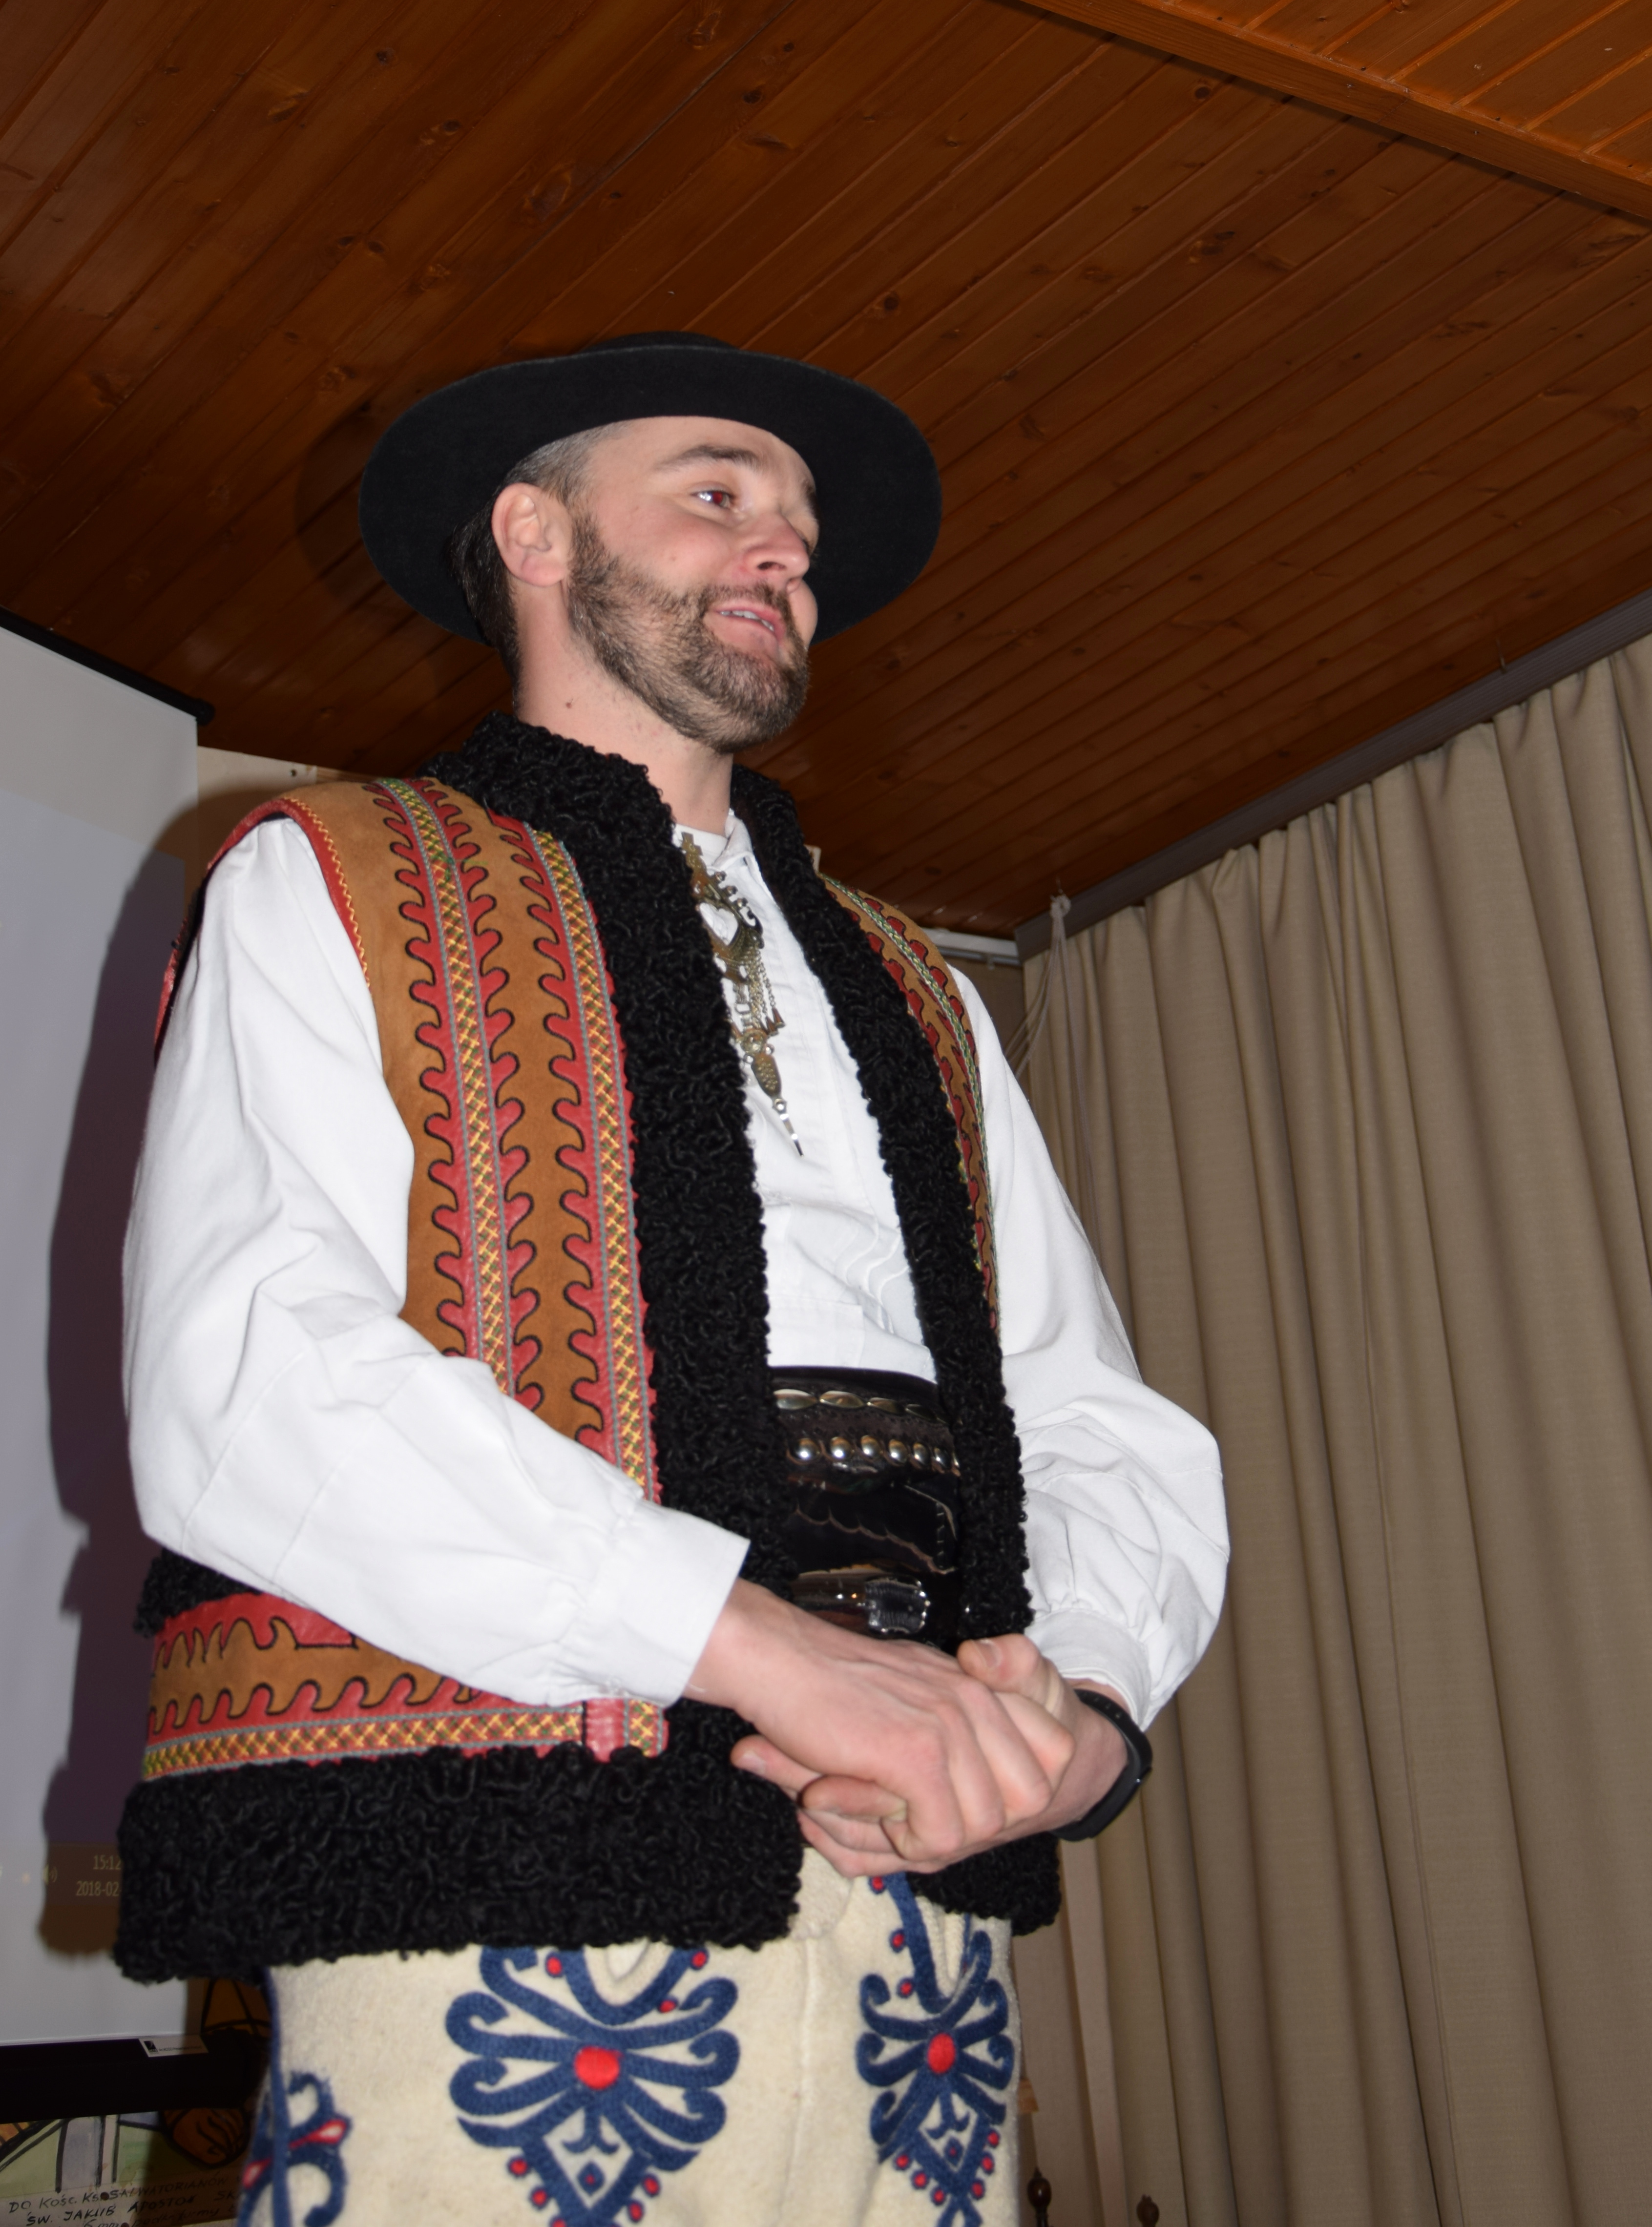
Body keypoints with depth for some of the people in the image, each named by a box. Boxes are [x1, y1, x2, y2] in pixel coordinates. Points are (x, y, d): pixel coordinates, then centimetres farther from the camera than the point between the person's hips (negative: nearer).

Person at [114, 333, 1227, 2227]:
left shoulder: (915, 992, 22)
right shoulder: (325, 885, 7)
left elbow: (1106, 1433, 15)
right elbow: (242, 1387, -9)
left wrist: (1088, 1704, -8)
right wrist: (771, 1645, -17)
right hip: (500, 1933, -4)